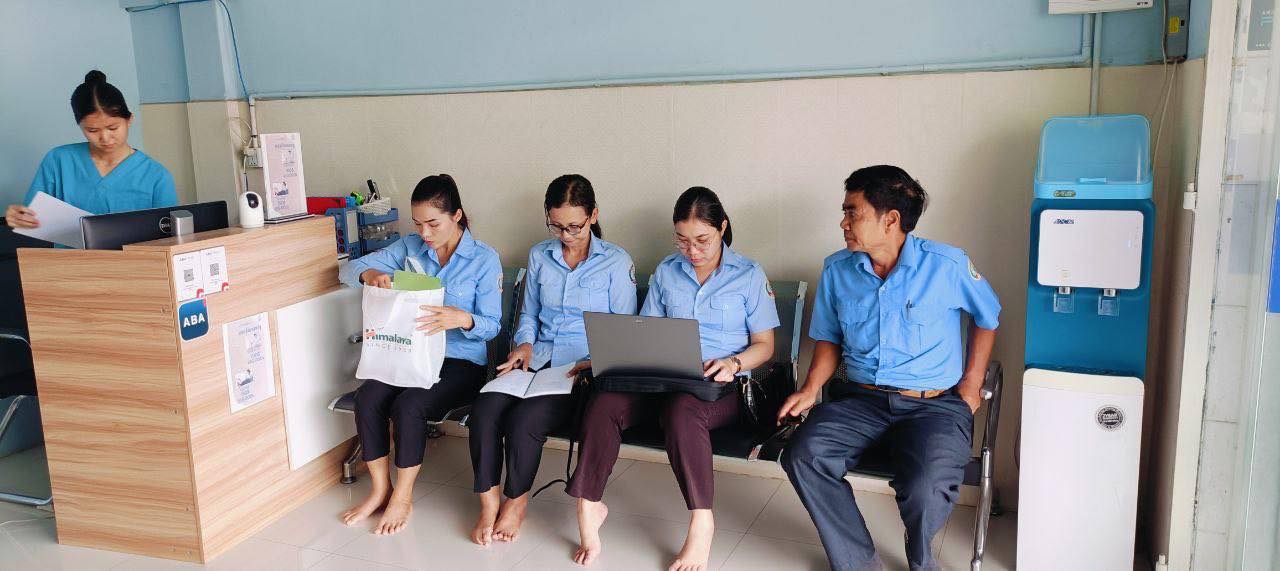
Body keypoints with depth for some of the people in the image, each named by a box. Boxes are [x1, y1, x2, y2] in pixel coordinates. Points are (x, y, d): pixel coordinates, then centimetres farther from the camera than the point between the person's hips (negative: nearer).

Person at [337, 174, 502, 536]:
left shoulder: (485, 259, -5)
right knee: (367, 398, -23)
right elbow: (349, 270, 5)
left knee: (408, 405, -30)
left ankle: (403, 498, -9)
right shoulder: (410, 247, 6)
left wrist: (462, 318, -31)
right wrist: (369, 274, -20)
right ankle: (380, 490, -4)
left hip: (461, 362, -4)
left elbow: (491, 325, -9)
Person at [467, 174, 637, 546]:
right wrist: (525, 344, 2)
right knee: (484, 410, -24)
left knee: (523, 420, -28)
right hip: (536, 360, 4)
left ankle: (516, 500, -1)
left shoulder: (616, 263, 1)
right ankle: (488, 503, -7)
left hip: (582, 370, -4)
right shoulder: (539, 256, 14)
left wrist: (595, 363, -14)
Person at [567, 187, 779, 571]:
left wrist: (733, 362, -15)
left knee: (682, 410, -40)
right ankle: (588, 506, -15)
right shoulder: (667, 271, 15)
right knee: (604, 404, -28)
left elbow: (764, 345, 6)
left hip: (719, 384, -3)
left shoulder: (749, 275, 5)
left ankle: (701, 523, -28)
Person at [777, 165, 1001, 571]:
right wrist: (811, 390, -1)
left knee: (925, 489, -30)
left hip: (935, 403, -3)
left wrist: (971, 384, 5)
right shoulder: (837, 270, 5)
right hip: (861, 397, 4)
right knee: (802, 456, -24)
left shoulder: (947, 265, -6)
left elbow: (988, 318, 11)